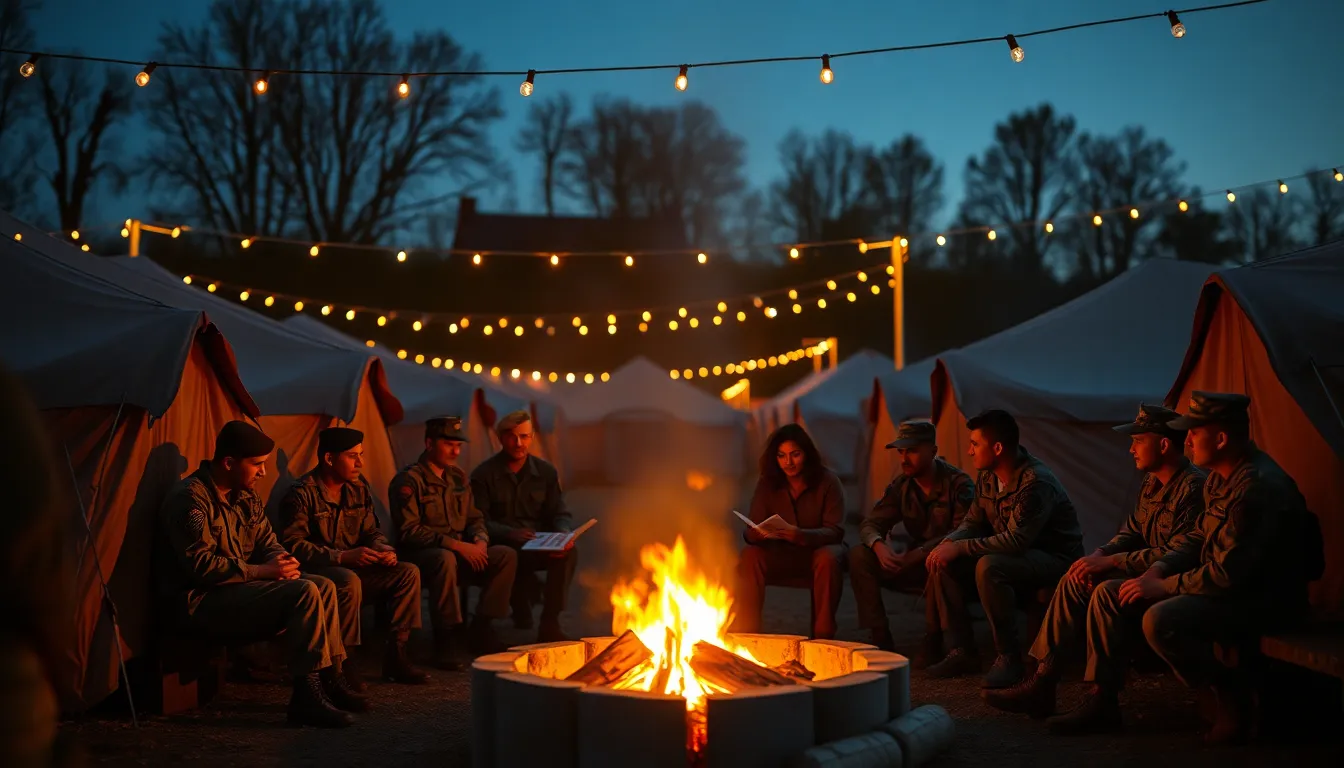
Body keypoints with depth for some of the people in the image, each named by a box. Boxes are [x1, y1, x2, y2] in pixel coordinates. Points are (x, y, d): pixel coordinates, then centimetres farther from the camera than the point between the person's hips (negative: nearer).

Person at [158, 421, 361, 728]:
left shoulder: (245, 495, 11)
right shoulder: (190, 498, -18)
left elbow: (267, 541, 17)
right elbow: (200, 565, -24)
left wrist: (278, 559, -8)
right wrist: (261, 571, -22)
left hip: (242, 586, 10)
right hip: (204, 601, -10)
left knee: (324, 586, -2)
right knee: (304, 593, -26)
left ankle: (330, 680, 3)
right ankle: (306, 696, -24)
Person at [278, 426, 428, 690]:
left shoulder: (359, 488, 8)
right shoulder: (302, 493, -13)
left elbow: (370, 532, 15)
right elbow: (293, 544, -19)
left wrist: (384, 549, -9)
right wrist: (342, 557, -26)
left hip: (352, 568, 7)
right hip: (314, 572, -7)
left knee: (408, 572, -8)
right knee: (349, 581, -37)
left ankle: (395, 657, -6)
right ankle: (342, 663, -23)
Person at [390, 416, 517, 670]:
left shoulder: (458, 477, 13)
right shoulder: (409, 480, -9)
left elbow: (474, 518, 19)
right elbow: (408, 530, -18)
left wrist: (480, 540, -5)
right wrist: (454, 544, -24)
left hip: (461, 553, 7)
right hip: (419, 555, -7)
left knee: (506, 555, -14)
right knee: (445, 559, -39)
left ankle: (481, 629, -6)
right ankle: (446, 637, -26)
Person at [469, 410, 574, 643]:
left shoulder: (546, 472, 10)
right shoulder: (483, 474, 0)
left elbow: (560, 515, 10)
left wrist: (564, 535, -14)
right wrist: (509, 533, -26)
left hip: (539, 547, 3)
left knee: (569, 553, -29)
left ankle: (549, 624, -23)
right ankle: (523, 610, -8)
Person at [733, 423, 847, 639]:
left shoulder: (827, 481, -11)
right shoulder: (767, 483, -4)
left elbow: (835, 531, -18)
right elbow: (750, 531, -6)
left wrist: (802, 536, -38)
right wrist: (756, 534, -34)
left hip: (819, 550, -2)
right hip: (780, 554, 2)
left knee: (828, 558, -37)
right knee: (748, 556, -27)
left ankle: (823, 635, -27)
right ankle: (746, 631, -21)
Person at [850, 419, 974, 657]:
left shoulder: (959, 484, -13)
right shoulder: (901, 486, 4)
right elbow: (870, 523, 1)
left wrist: (918, 554, -33)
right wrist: (879, 546, -24)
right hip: (914, 564, 5)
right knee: (859, 555, -15)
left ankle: (933, 642, -23)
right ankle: (880, 637, -13)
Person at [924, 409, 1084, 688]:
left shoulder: (1037, 482, -25)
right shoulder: (987, 476, 2)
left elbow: (1016, 540, -30)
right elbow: (973, 521, 10)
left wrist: (960, 548, -27)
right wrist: (948, 542, -12)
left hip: (1054, 557, -9)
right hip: (1015, 552, 9)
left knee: (989, 567, -35)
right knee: (942, 564, -8)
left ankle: (1009, 657, -21)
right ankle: (962, 652, -1)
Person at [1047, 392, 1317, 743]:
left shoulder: (1259, 488, -25)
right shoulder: (1220, 478, 6)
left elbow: (1228, 573, -27)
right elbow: (1198, 536, 16)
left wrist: (1163, 586, -17)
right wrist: (1158, 569, -1)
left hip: (1263, 598, -10)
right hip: (1224, 584, 10)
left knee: (1160, 620, -33)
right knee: (1110, 594, 2)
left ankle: (1231, 702, -11)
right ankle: (1101, 701, 6)